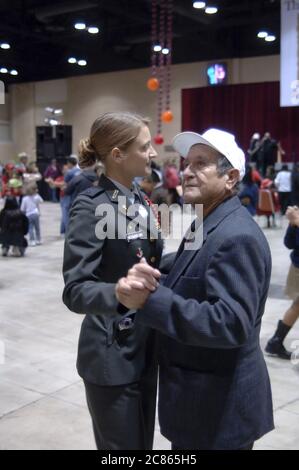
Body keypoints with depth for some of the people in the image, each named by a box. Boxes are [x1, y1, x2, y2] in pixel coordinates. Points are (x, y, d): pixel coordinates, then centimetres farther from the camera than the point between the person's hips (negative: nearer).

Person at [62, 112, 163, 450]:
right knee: (122, 446, 8)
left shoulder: (140, 200, 6)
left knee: (143, 443, 21)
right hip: (112, 355, -8)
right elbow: (75, 290, -27)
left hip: (146, 348, 8)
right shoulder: (91, 205, -18)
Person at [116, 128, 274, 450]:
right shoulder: (203, 225, 8)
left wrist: (149, 301, -33)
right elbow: (187, 292, 6)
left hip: (220, 402, -9)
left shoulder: (238, 236, -23)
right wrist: (146, 281, -14)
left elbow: (231, 323, -31)